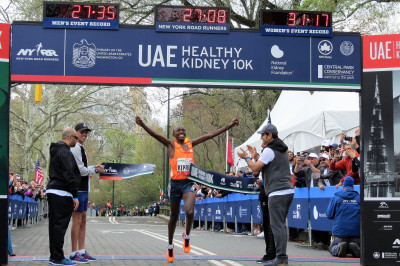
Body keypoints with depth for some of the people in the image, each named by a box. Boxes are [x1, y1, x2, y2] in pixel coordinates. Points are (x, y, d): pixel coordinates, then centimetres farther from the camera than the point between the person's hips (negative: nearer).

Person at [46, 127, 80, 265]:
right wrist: (75, 196, -17)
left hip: (52, 191, 10)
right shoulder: (65, 152, -12)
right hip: (61, 193, -10)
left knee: (54, 225, 12)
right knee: (60, 224, -7)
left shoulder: (56, 151, 20)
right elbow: (69, 175, -18)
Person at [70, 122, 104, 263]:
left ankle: (82, 251, 16)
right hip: (77, 189, -10)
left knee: (83, 221, 11)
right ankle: (74, 253, -4)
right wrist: (95, 169, -5)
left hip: (84, 189, 10)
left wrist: (95, 169, 10)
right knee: (77, 221, -7)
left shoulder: (81, 149, 21)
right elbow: (80, 170, -17)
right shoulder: (75, 148, -12)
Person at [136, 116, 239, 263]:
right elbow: (155, 135, -16)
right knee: (174, 216, 11)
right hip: (175, 183, -1)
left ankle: (187, 236, 6)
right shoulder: (171, 145, 0)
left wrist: (230, 126, 10)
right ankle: (170, 246, 31)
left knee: (189, 212, -23)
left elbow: (210, 135, 10)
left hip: (188, 183, 1)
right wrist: (143, 125, -34)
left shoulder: (191, 144, 9)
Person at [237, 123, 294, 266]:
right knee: (281, 224, 13)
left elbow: (255, 168, -8)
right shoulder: (282, 150, 20)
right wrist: (254, 156, 26)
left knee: (277, 225, -9)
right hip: (288, 190, 10)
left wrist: (246, 158, 8)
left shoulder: (269, 150, -9)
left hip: (277, 192, -10)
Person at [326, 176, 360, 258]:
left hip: (340, 233, -1)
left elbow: (329, 215, 4)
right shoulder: (359, 198, 8)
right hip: (357, 233, 1)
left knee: (332, 248, 18)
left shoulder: (335, 198, 3)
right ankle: (355, 247, -16)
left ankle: (339, 247, -19)